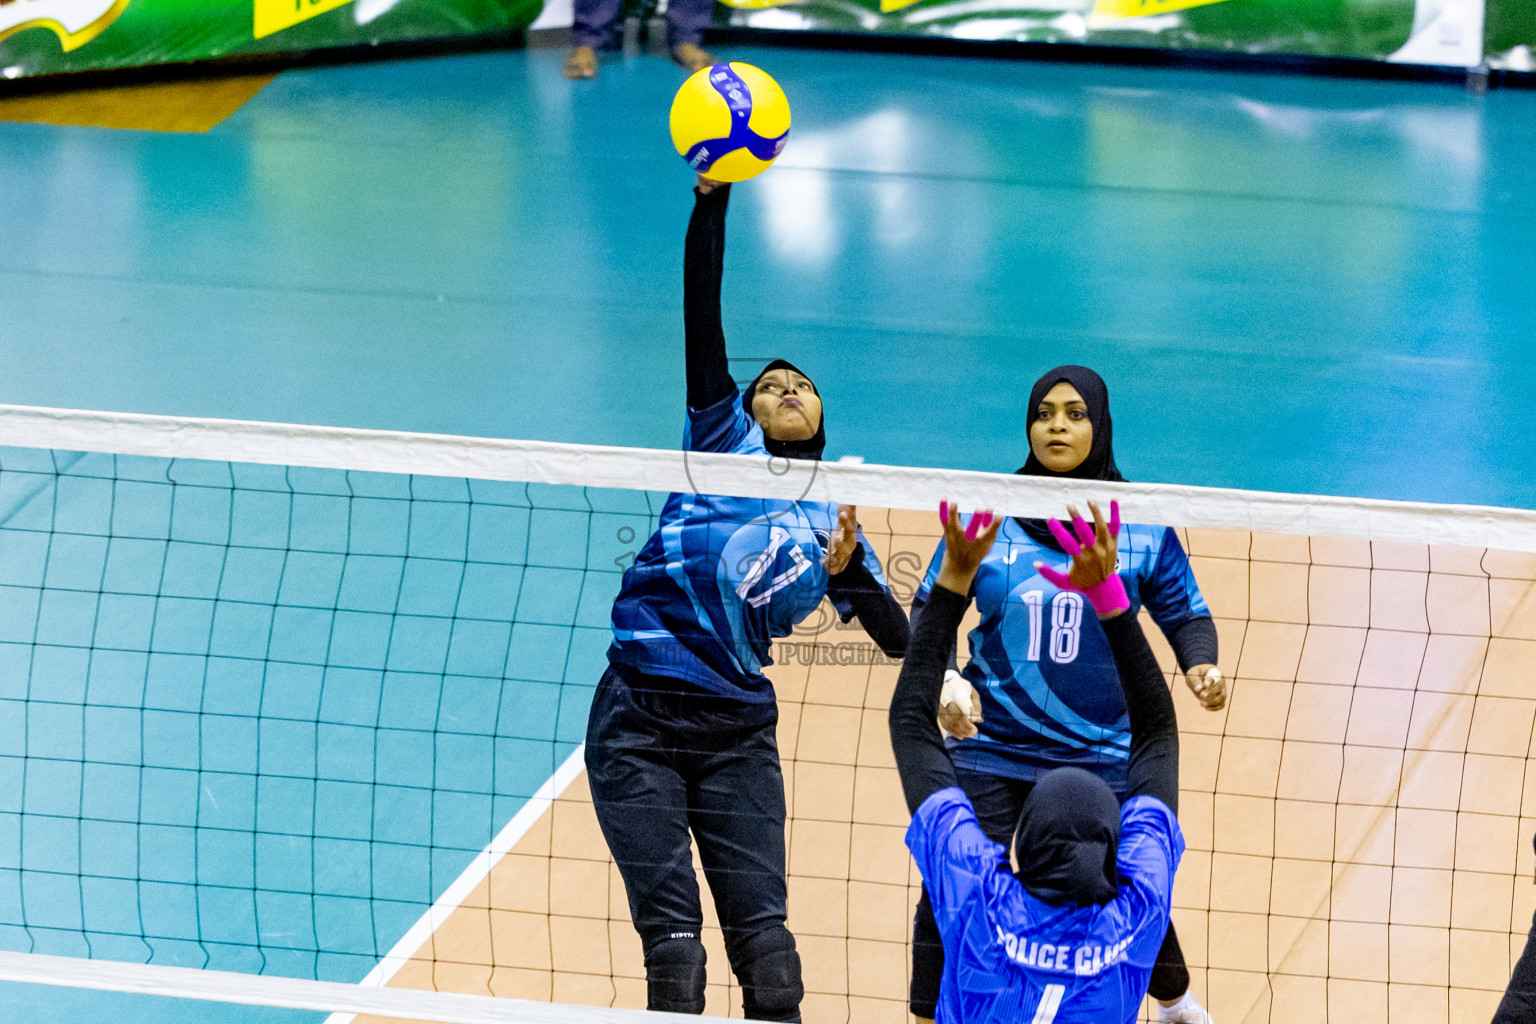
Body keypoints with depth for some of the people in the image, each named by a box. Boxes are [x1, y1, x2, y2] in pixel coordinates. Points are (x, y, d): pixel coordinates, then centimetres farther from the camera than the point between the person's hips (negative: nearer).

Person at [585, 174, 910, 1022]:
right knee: (673, 939, -8)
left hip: (738, 736, 2)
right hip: (638, 721, -2)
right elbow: (701, 315, -6)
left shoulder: (834, 523, 13)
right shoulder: (724, 441, 5)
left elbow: (896, 634, 10)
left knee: (764, 938, -6)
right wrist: (713, 197, -17)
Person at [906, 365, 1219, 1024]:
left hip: (1102, 754, 0)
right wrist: (945, 681, -14)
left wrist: (1201, 666, -12)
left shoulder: (1142, 526, 0)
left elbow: (1185, 613, 9)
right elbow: (929, 609, 4)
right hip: (991, 749, 0)